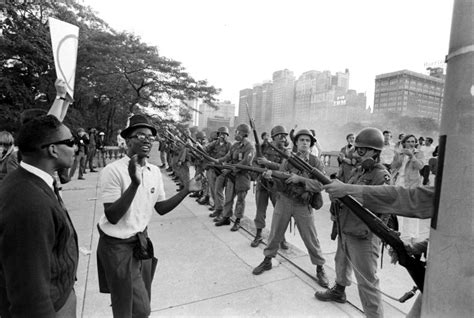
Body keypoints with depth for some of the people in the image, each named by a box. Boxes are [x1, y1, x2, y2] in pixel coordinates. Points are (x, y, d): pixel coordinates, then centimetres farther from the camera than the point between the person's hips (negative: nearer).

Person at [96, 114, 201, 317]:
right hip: (118, 246, -6)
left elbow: (161, 208, 5)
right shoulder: (113, 171, -20)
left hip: (141, 241, 6)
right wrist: (134, 184, -36)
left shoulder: (155, 171, 0)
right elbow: (112, 217, -25)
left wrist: (186, 190, -6)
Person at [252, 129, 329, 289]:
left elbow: (320, 185, -16)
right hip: (284, 201, 2)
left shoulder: (315, 162, -5)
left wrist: (300, 178, -27)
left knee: (311, 239, 6)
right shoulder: (287, 160, -2)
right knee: (275, 234, 12)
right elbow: (280, 186, -5)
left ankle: (320, 269, 27)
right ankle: (267, 261, 32)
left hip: (304, 205, -1)